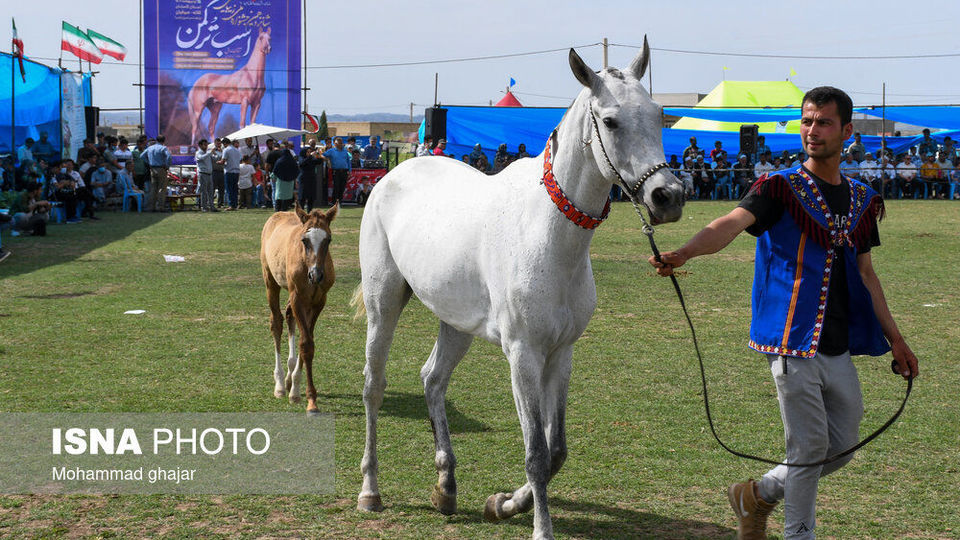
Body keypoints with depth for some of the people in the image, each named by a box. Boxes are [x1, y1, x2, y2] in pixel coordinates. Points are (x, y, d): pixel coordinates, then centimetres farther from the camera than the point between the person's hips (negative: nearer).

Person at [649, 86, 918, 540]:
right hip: (794, 342, -6)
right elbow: (734, 222, -24)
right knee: (810, 449, -2)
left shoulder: (862, 200, 12)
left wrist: (894, 338, 20)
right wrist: (686, 251, -44)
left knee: (841, 448, 12)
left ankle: (759, 494, 30)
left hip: (840, 349, 6)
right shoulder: (780, 189, -6)